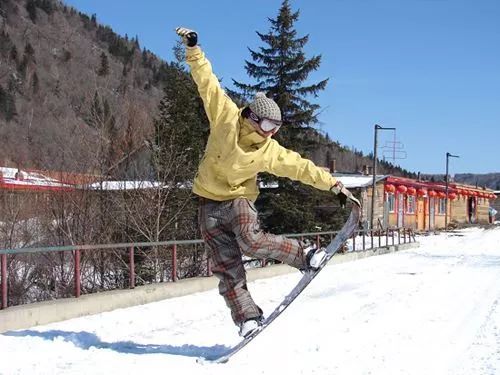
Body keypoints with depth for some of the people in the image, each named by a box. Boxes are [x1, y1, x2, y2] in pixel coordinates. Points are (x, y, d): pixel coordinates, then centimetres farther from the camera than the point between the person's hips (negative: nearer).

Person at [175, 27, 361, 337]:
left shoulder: (269, 151, -10)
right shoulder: (226, 118, -14)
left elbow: (301, 167, -6)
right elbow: (208, 83, -15)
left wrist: (334, 185, -8)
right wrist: (194, 50, -21)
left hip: (239, 199, 0)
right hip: (210, 203, 0)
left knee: (251, 240, -29)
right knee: (227, 268, -5)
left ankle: (304, 255, -10)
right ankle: (248, 318, 1)